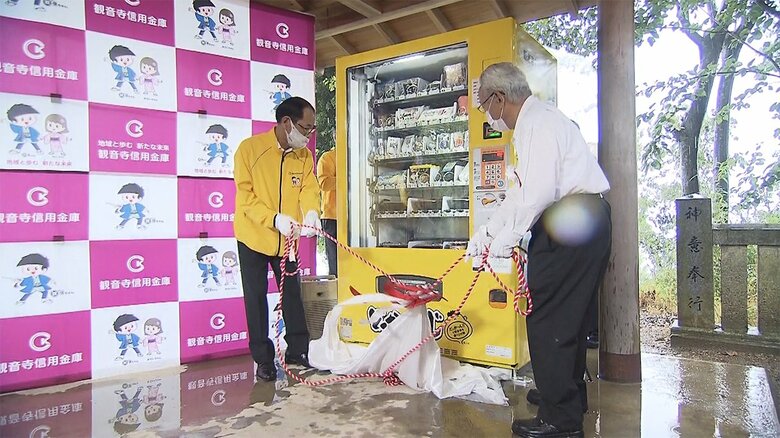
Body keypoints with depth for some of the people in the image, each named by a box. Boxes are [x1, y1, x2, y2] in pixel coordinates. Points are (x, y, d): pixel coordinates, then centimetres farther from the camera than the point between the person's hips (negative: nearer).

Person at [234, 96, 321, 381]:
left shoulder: (304, 155, -1)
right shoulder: (250, 148, -16)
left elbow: (309, 189, -6)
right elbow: (245, 196, -18)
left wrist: (311, 213, -29)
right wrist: (274, 219, -31)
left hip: (287, 239, 4)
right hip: (254, 236, -4)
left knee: (292, 294, 13)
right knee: (256, 298, 6)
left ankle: (298, 350, 27)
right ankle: (263, 358, 18)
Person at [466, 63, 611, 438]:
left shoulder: (538, 120, -11)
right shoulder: (533, 122, 22)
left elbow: (540, 191, -22)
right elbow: (522, 191, 22)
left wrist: (507, 237, -12)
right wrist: (485, 232, 21)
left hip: (570, 221, -11)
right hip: (581, 223, 11)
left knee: (548, 318, -6)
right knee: (568, 315, 19)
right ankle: (570, 395, 34)